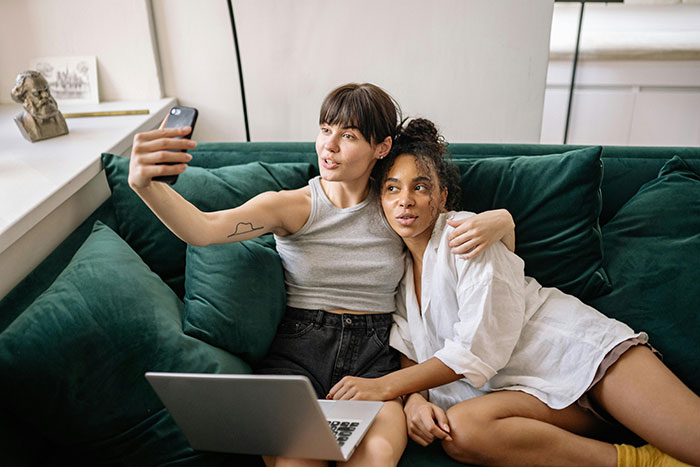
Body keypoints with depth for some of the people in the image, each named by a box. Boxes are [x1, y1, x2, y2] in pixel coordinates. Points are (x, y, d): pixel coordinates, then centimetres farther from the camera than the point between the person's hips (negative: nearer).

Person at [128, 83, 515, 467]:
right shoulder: (291, 206, 1)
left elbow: (504, 219, 15)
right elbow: (203, 229, -17)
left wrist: (495, 223, -10)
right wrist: (145, 183, -37)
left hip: (373, 356, 1)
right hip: (297, 352, 0)